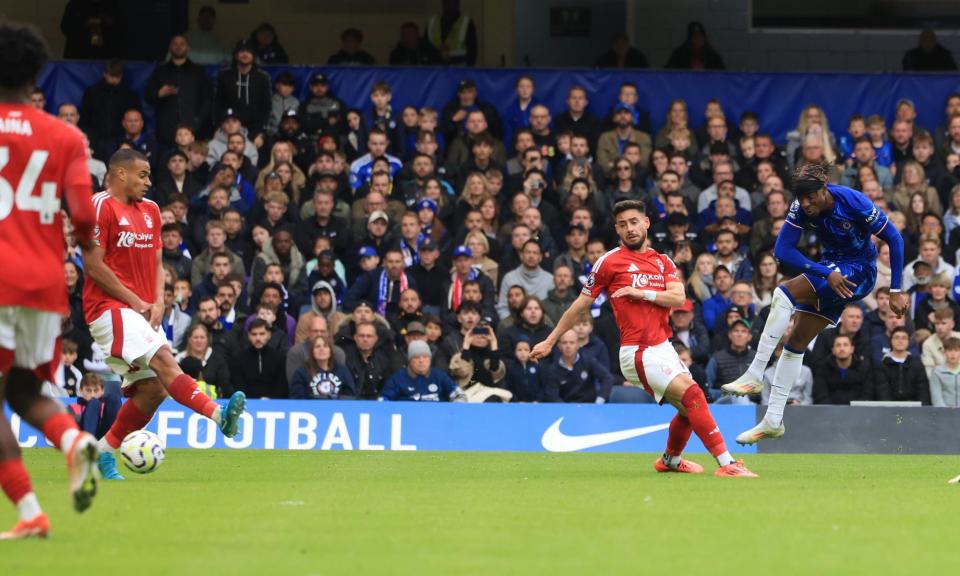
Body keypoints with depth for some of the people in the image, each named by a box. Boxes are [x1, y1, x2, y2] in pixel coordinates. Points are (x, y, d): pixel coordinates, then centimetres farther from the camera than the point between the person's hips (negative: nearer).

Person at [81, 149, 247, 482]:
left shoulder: (150, 211, 18)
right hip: (109, 306, -8)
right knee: (162, 359, -25)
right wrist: (135, 302, -12)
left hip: (142, 312, 8)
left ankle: (104, 453, 11)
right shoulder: (102, 206, -7)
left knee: (152, 389, -1)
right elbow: (93, 264, -12)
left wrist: (157, 303, 2)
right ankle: (219, 415, -42)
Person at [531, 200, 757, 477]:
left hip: (663, 348, 7)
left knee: (689, 409, 14)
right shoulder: (609, 262, -1)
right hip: (638, 353, -7)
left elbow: (678, 298, -1)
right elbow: (580, 305, 4)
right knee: (692, 394, -20)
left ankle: (670, 460, 40)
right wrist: (549, 342, 6)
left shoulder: (663, 262, 15)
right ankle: (726, 463, -24)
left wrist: (643, 293, -14)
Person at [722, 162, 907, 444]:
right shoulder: (801, 208, -12)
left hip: (858, 272, -6)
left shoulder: (853, 202, -24)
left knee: (784, 294, -26)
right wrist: (826, 273, -30)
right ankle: (773, 421, 10)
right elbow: (782, 250, -17)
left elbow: (894, 239, -16)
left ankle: (754, 375, -25)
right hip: (832, 269, 6)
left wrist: (896, 291, -16)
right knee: (796, 343, 3)